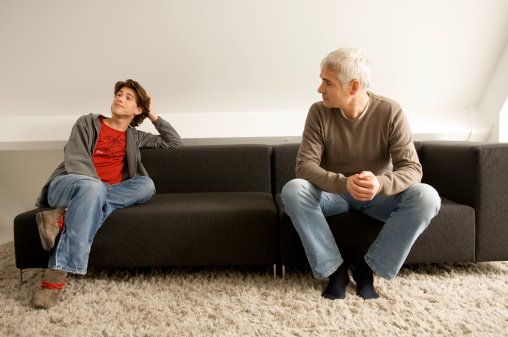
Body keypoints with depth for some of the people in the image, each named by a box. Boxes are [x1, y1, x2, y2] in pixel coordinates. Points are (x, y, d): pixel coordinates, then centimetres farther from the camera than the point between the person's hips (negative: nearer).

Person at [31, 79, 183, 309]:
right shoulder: (87, 123, 11)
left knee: (146, 185, -24)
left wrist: (153, 116, 19)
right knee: (92, 187, -40)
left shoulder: (134, 137, 22)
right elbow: (74, 159, -4)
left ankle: (64, 218, -34)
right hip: (67, 184, -3)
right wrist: (95, 185, -21)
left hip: (107, 191, 3)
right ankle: (56, 273, -42)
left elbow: (174, 143, 22)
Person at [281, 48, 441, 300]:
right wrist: (345, 183, -39)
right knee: (293, 190, -29)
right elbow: (305, 165, -20)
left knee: (426, 197, -27)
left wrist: (380, 184, -42)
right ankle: (334, 268, -16)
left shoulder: (390, 112, -14)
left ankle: (368, 266, -12)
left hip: (379, 195, 0)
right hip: (334, 192, 0)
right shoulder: (319, 112, -13)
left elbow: (412, 168, -18)